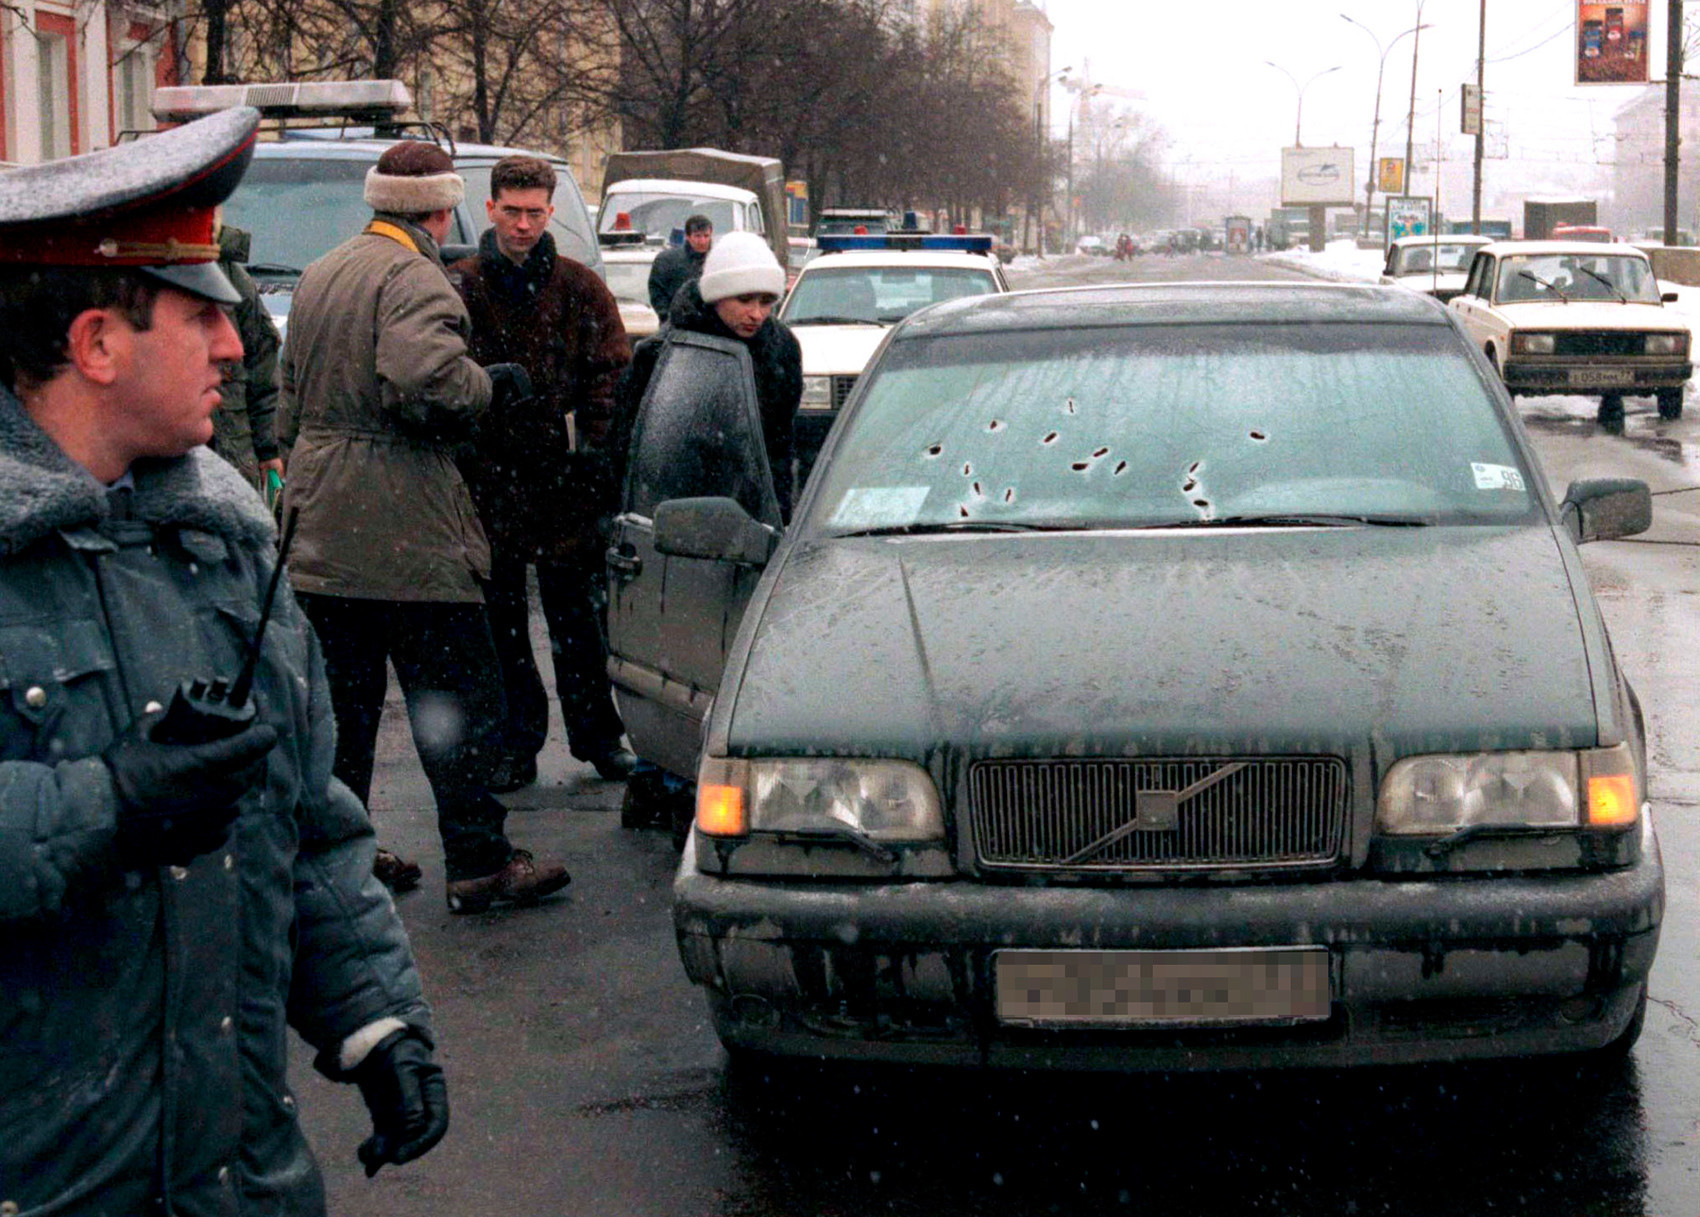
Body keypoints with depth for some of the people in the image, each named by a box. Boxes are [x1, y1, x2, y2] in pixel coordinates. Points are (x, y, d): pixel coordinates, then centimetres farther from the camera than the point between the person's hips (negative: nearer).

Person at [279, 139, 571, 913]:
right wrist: (488, 384, -11)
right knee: (457, 701, -1)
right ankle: (478, 863, 1)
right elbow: (426, 378, -28)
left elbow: (292, 393, 26)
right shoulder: (414, 278, -12)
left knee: (341, 700, 14)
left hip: (321, 530, 8)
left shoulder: (320, 275, 17)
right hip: (405, 531, -8)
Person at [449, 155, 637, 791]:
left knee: (576, 613, 6)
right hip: (487, 475, 1)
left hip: (564, 476, 0)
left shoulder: (579, 287, 5)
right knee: (499, 615, 5)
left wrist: (592, 445, -6)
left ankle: (597, 735, 17)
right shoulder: (458, 287, 4)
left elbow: (611, 370, 5)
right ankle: (515, 744, 14)